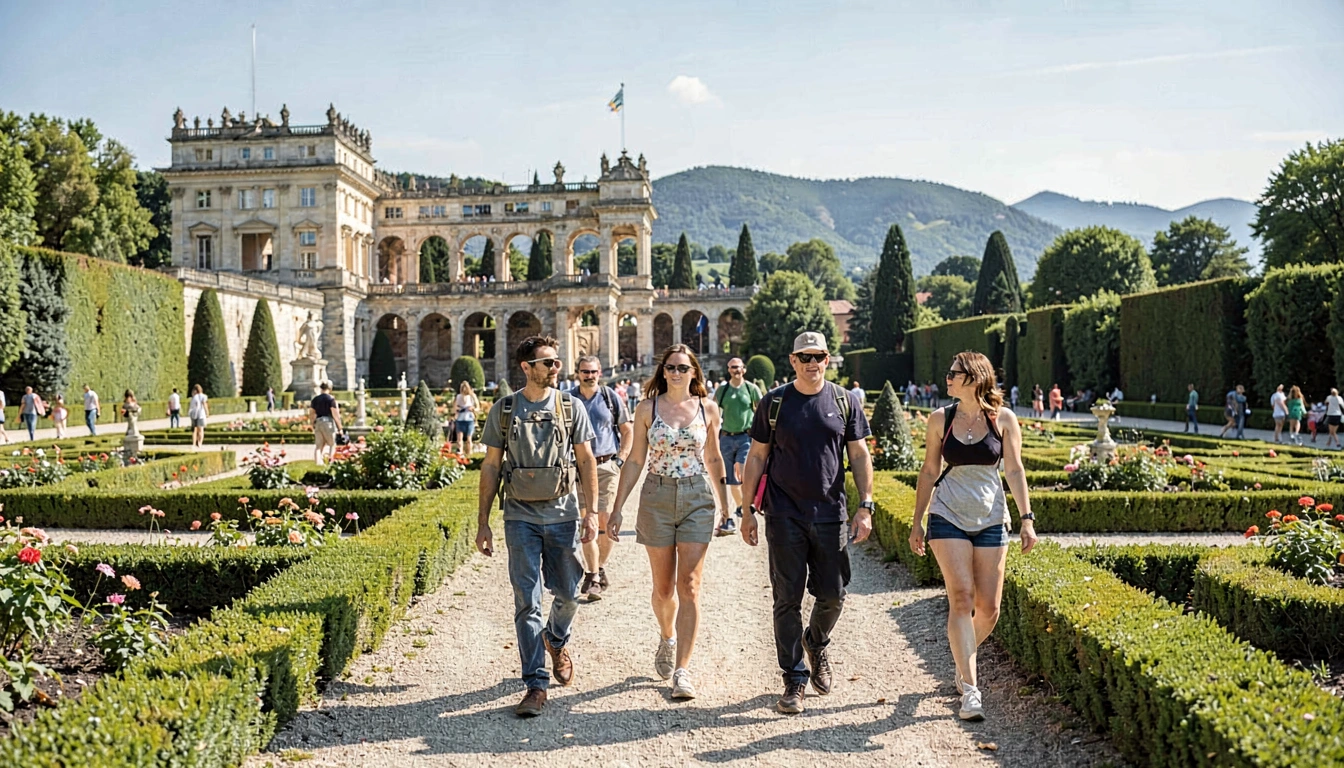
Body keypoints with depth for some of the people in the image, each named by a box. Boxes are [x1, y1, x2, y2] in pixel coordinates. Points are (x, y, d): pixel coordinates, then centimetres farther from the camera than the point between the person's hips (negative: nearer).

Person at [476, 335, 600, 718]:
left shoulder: (571, 408, 2)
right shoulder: (503, 409, 1)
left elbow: (586, 461, 4)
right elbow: (491, 467, 4)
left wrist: (592, 511, -4)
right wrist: (482, 522, 2)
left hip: (562, 514, 1)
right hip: (521, 517, -1)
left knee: (568, 594, 11)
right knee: (526, 602, -3)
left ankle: (556, 640, 43)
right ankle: (536, 685, 2)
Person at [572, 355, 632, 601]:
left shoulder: (611, 397, 4)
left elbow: (627, 430, 9)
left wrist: (620, 459, 0)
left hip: (606, 465, 0)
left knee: (606, 521, -2)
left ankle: (600, 567, 20)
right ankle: (593, 577, -2)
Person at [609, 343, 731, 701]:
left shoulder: (708, 408, 3)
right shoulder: (647, 409, 1)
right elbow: (635, 461, 3)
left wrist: (723, 499, 20)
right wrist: (617, 508, 0)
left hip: (698, 499, 0)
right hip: (657, 498, 0)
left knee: (689, 586, -7)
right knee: (663, 587, 10)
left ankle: (682, 670, -5)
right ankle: (667, 638, 41)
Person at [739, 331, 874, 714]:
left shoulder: (844, 402, 6)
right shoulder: (773, 403, 2)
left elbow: (859, 456, 8)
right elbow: (756, 458, 6)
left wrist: (865, 506, 0)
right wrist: (748, 510, 1)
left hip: (831, 514, 1)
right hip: (784, 515, -1)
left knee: (833, 594, 5)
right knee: (788, 599, 0)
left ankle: (817, 643, 37)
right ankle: (794, 680, 10)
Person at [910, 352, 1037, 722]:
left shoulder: (1003, 419, 0)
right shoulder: (940, 419, 2)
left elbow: (1014, 470, 1)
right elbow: (930, 471, 7)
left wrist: (1027, 518, -6)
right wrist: (917, 522, 8)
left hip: (990, 519, 1)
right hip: (948, 517, -1)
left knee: (988, 608, 1)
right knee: (961, 598, -13)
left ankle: (964, 662, 31)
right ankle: (969, 690, -12)